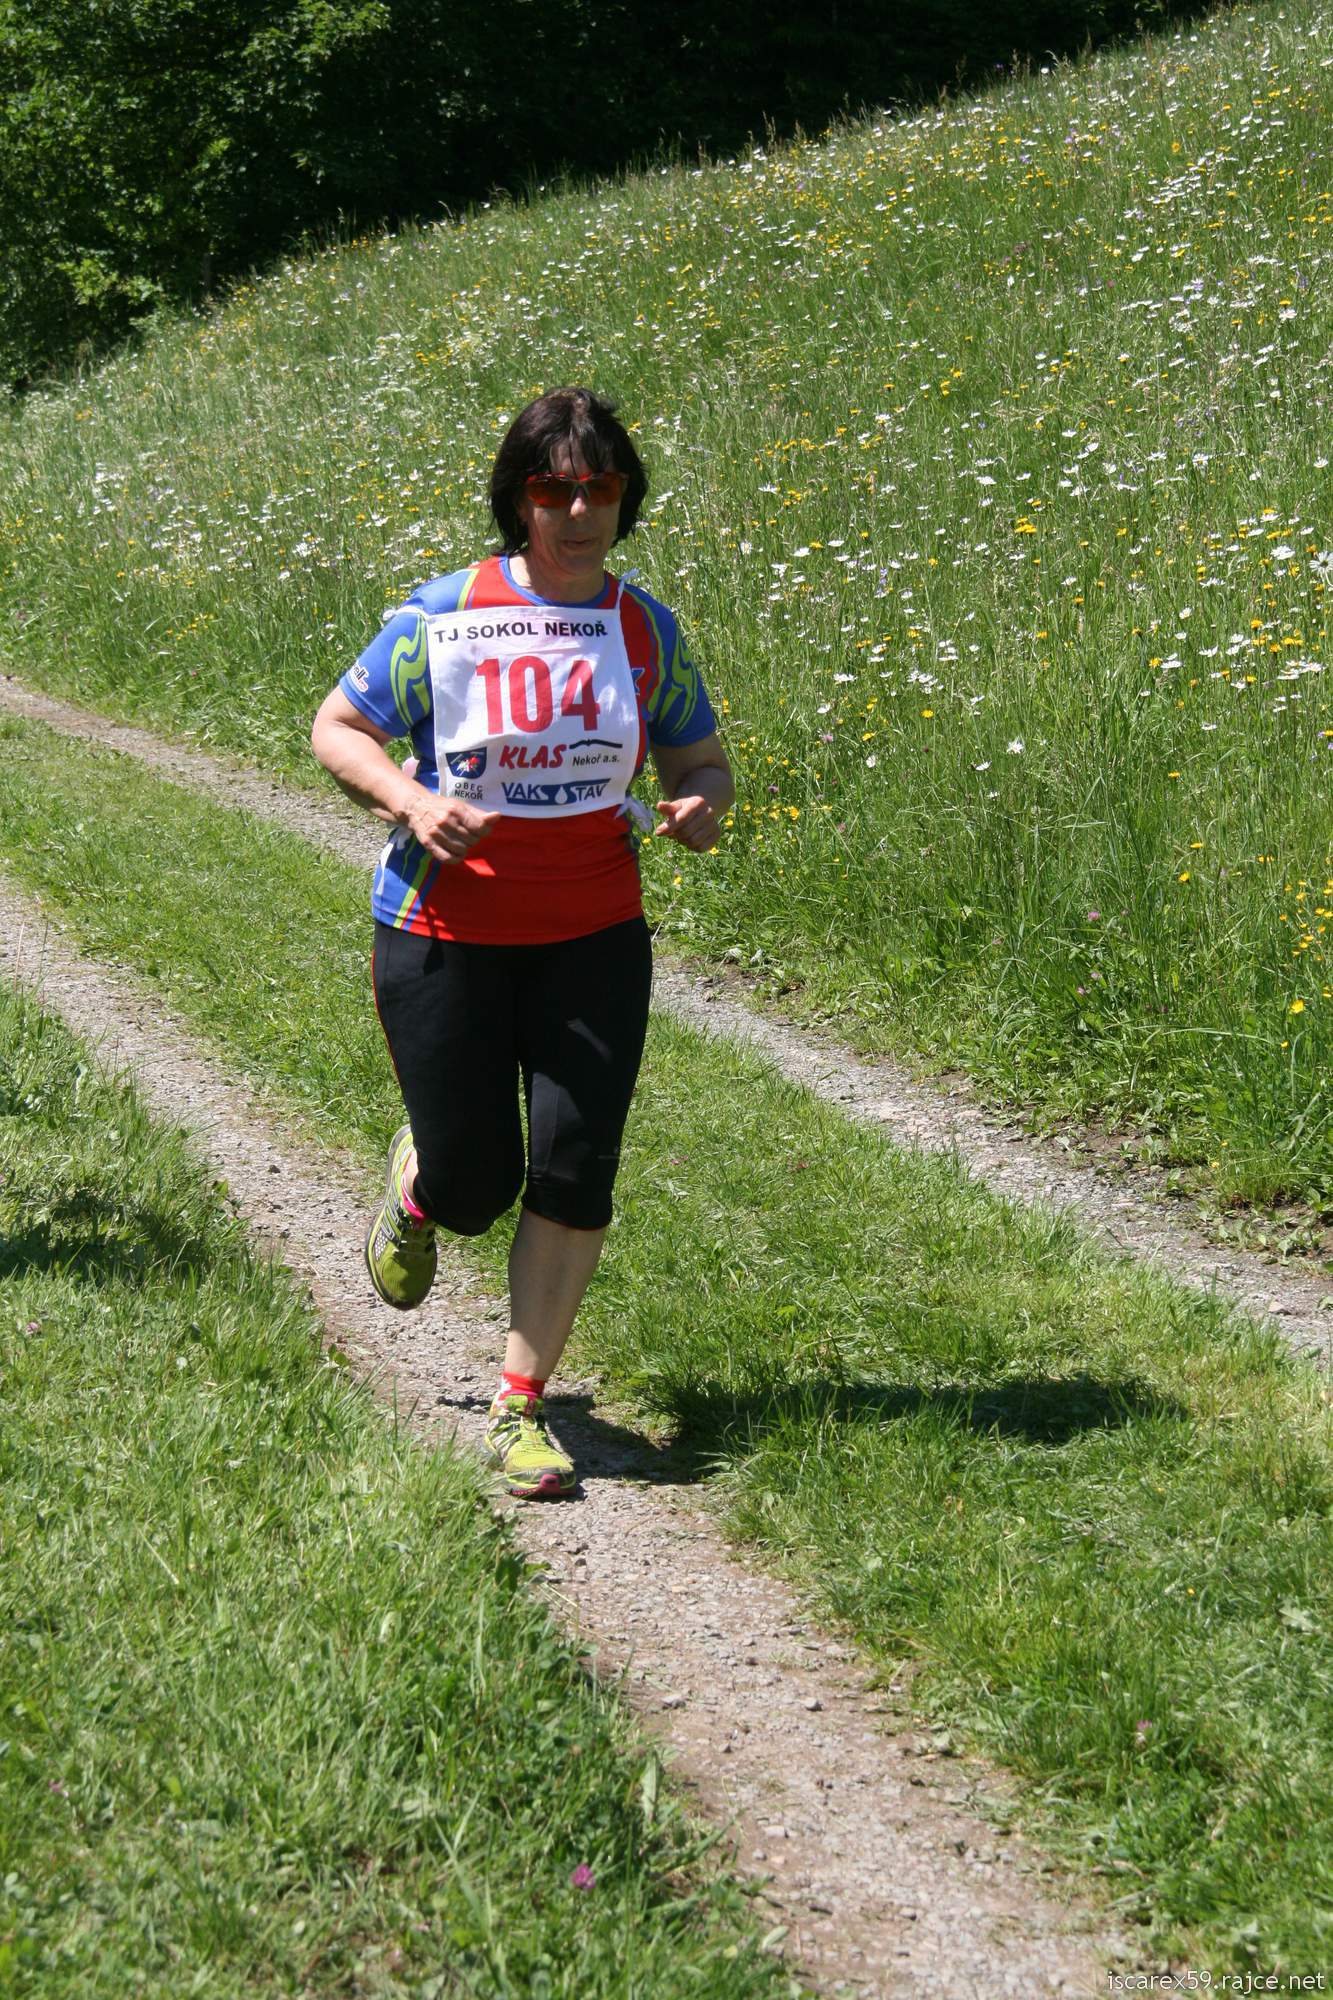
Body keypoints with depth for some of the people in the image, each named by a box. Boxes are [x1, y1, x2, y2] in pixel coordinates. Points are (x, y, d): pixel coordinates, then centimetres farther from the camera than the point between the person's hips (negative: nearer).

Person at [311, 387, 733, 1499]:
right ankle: (418, 1185, 42)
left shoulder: (647, 629, 1)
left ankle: (522, 1406, 7)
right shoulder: (444, 616, -8)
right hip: (447, 933, -2)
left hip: (593, 936, 2)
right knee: (474, 1184, 2)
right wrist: (412, 801, -18)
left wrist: (702, 806, -11)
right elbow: (336, 729, 1)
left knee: (574, 1170, -8)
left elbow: (700, 759, 13)